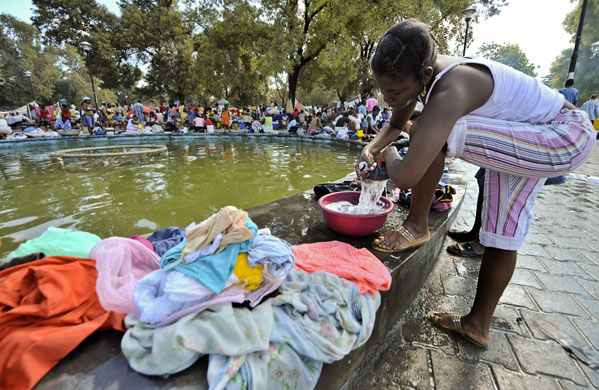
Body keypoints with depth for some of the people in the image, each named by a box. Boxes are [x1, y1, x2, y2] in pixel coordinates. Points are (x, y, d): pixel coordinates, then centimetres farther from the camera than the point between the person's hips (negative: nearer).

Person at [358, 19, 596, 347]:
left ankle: (416, 227, -11)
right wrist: (372, 148, -11)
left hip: (565, 138, -9)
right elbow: (394, 126, 8)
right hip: (523, 139, 9)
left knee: (428, 135, -31)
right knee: (503, 234, 11)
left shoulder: (449, 92, -36)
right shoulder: (421, 74, -8)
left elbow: (405, 178, -42)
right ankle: (478, 325, 26)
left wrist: (389, 156, -20)